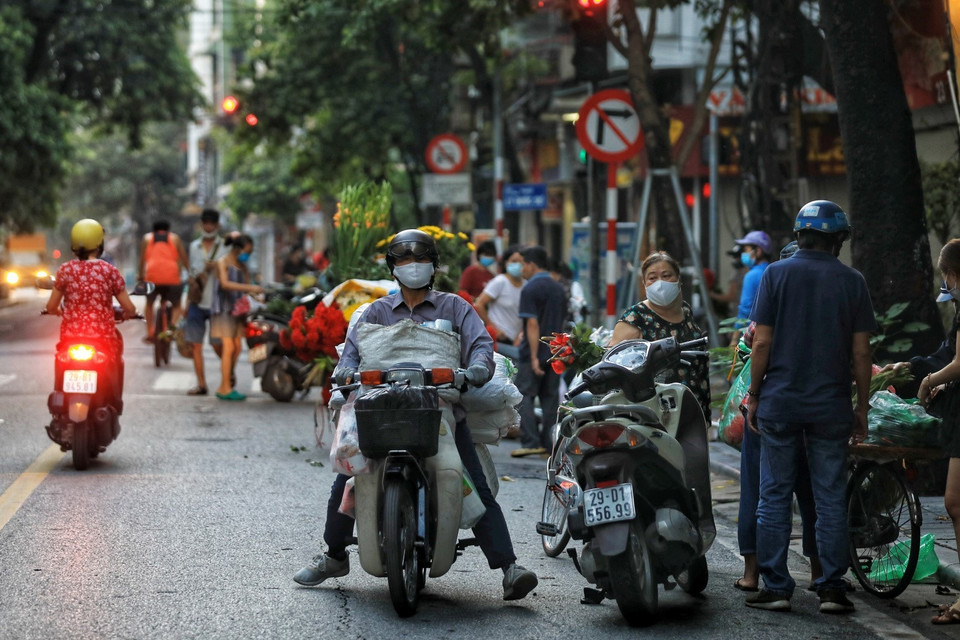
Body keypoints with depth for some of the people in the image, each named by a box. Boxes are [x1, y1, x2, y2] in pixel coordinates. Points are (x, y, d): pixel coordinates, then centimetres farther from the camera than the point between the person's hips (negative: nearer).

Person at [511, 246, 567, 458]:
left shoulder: (530, 289, -11)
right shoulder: (559, 289, 13)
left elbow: (532, 324, -17)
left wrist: (534, 356, -20)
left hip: (534, 353, -7)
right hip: (555, 353, 7)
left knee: (524, 396, -3)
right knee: (551, 397, 9)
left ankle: (531, 442, -11)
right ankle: (549, 443, 8)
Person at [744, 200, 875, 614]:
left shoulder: (776, 274, -1)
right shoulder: (852, 281, 1)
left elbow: (762, 342, -4)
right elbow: (861, 352, 0)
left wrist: (754, 395, 5)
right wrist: (862, 408, 9)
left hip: (780, 402, 0)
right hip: (831, 406, 0)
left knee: (775, 497, 5)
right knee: (831, 499, 5)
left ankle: (776, 587, 5)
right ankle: (832, 588, 5)